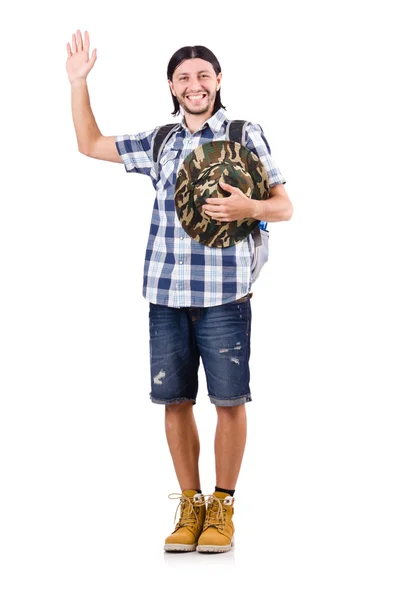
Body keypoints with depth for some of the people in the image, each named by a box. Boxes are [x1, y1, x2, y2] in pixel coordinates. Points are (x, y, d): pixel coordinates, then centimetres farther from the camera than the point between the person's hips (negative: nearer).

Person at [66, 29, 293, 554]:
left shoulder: (245, 134, 2)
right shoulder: (158, 142, 13)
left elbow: (285, 207, 2)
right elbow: (90, 144, 23)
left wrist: (247, 208, -19)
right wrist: (78, 83, 14)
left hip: (224, 294, -4)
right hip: (166, 294, 4)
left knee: (229, 401, 1)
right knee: (175, 400, 7)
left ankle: (222, 508, 15)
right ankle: (191, 505, 20)